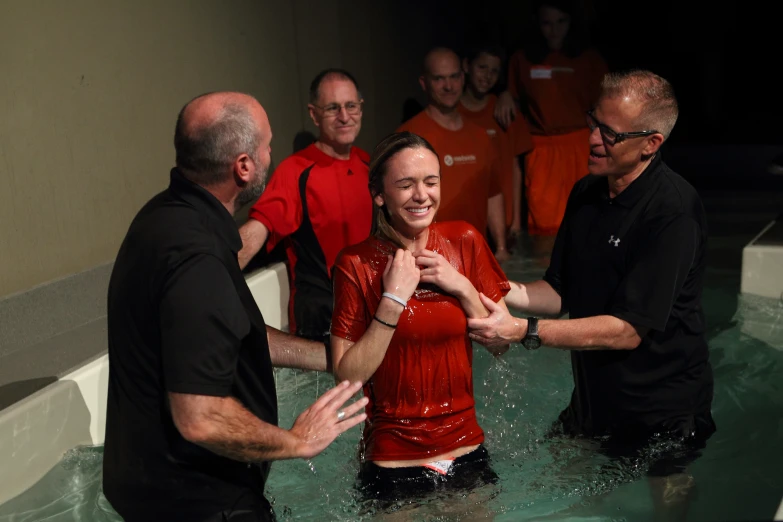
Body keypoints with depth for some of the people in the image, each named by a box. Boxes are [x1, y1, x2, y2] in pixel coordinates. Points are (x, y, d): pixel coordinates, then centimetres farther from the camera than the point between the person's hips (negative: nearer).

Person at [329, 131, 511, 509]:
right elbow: (347, 376, -16)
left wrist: (462, 287, -15)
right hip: (393, 462, -3)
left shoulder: (465, 242, -4)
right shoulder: (357, 265, -13)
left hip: (467, 452, 3)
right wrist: (393, 300, -23)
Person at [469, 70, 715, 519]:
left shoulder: (674, 210, -24)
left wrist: (523, 331, -28)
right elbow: (561, 293, 6)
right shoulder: (587, 192, 1)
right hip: (593, 399, 7)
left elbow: (628, 330, -26)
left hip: (660, 414, -7)